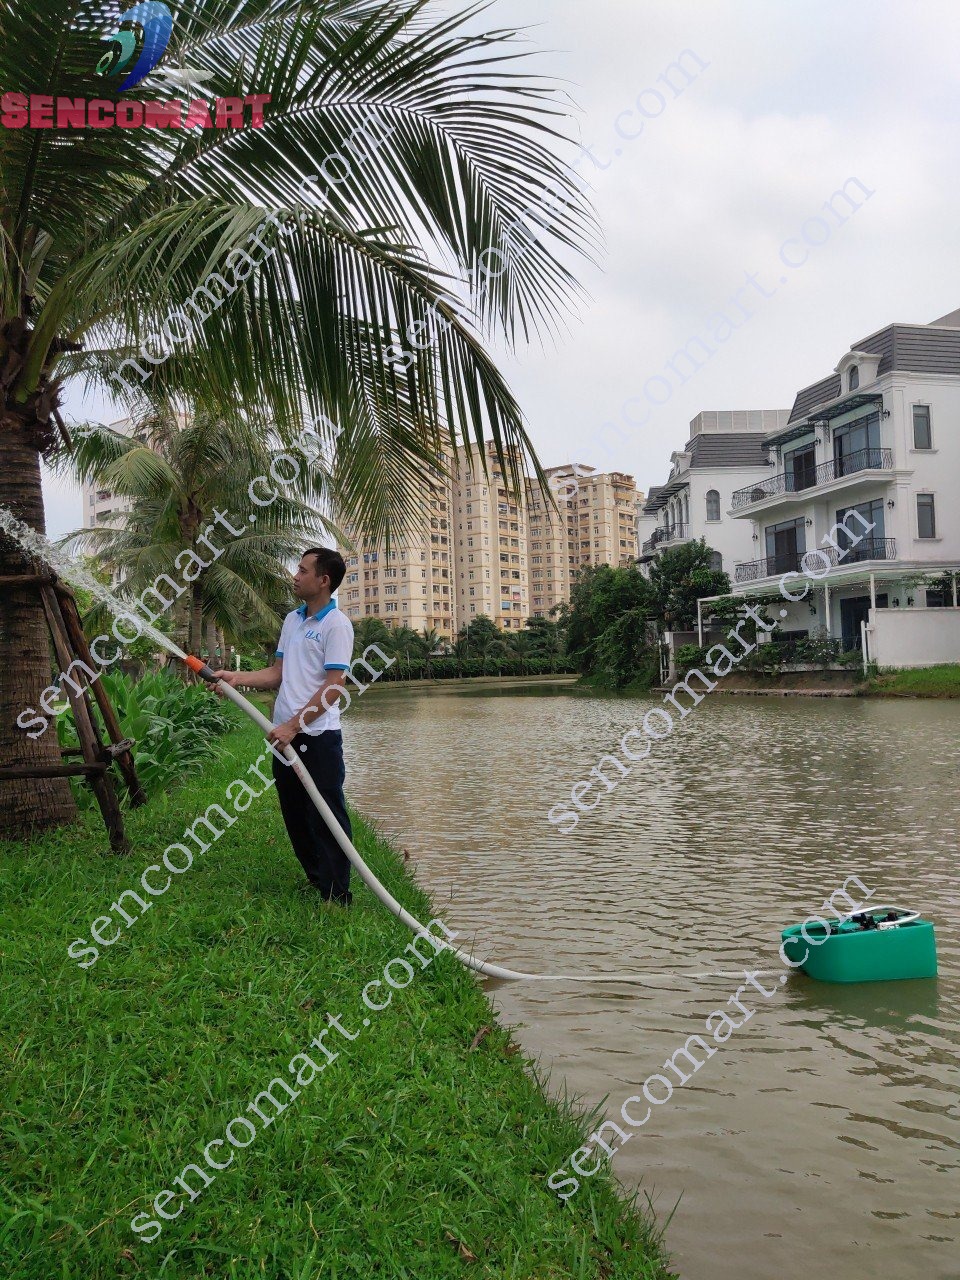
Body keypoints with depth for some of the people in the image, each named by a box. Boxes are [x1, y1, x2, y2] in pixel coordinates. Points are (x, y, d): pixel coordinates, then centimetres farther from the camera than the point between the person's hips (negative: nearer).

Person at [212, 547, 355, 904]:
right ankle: (314, 880, 31)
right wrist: (237, 678, 4)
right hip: (285, 735, 8)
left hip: (318, 736, -8)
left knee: (326, 818, -3)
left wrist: (293, 726, -19)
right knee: (295, 816, 16)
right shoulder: (292, 620, 15)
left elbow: (334, 687, -17)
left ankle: (337, 897, 6)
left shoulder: (336, 624, -11)